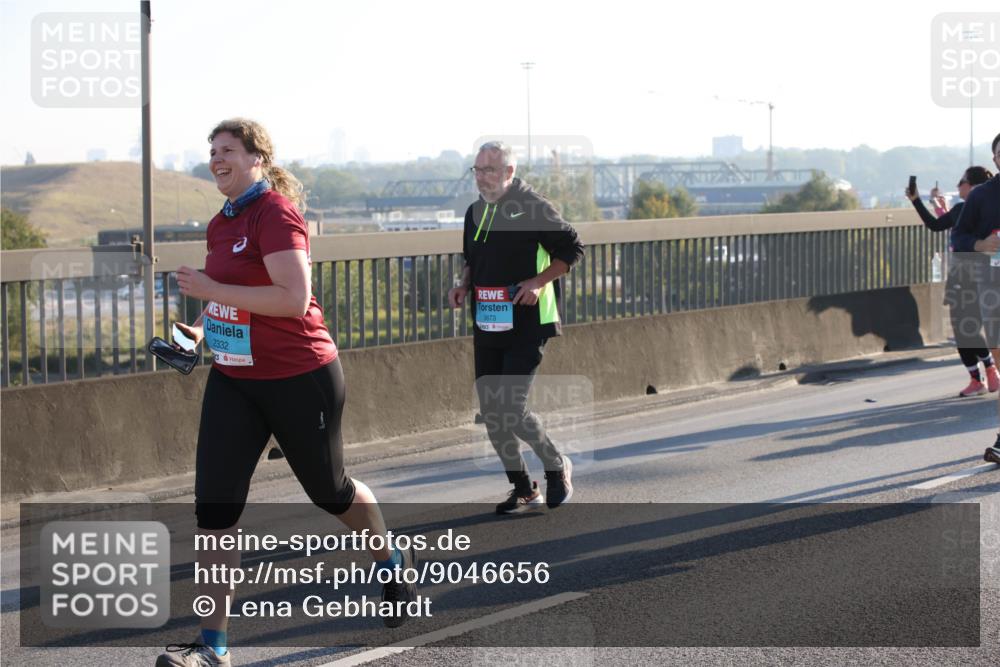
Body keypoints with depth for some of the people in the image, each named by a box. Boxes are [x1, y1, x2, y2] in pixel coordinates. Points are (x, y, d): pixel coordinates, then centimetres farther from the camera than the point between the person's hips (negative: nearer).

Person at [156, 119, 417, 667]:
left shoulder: (276, 214, -17)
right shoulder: (222, 223, 9)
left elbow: (293, 299, -28)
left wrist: (209, 289, -24)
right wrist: (202, 329, 8)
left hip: (299, 380, -7)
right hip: (233, 380, 7)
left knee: (329, 491, 13)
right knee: (213, 507, -5)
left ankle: (394, 564, 43)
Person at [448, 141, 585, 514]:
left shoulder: (534, 208, -9)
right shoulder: (475, 213, 12)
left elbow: (572, 249, -6)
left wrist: (539, 281, -17)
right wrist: (464, 285, 6)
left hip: (527, 325, -7)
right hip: (487, 327, 7)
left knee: (511, 409, -13)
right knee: (491, 412, 5)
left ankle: (557, 466, 12)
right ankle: (524, 490, 18)